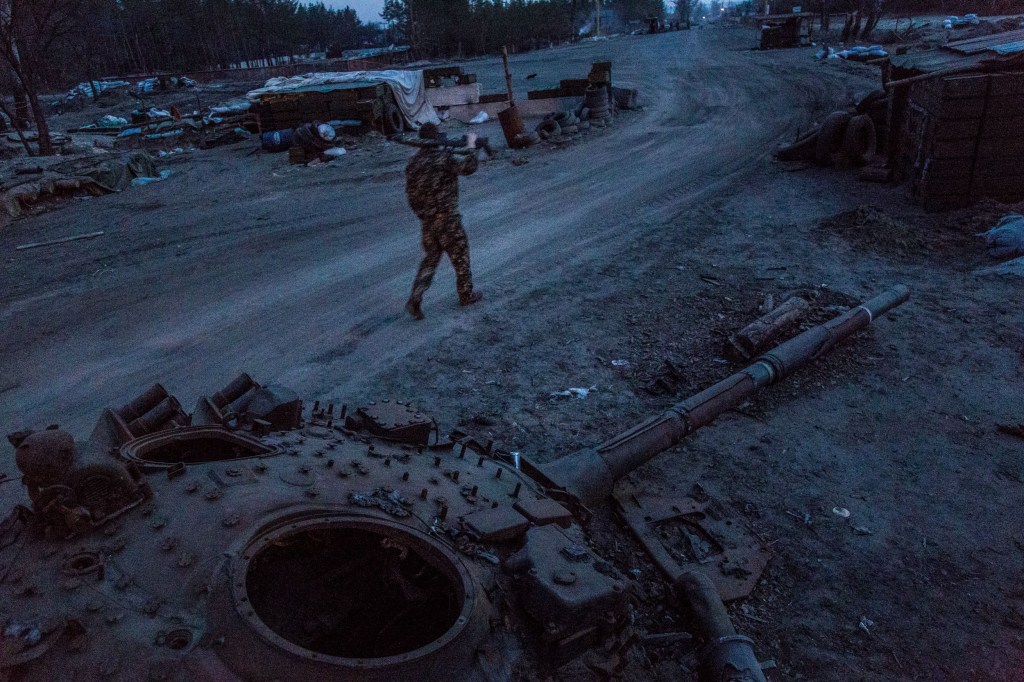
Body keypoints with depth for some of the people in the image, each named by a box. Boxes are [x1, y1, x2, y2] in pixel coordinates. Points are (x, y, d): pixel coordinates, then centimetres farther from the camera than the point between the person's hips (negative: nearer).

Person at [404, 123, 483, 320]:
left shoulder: (413, 162, 5)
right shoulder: (444, 157, -14)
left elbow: (411, 193, 10)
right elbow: (469, 167, -24)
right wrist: (470, 146, -9)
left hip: (427, 220, 6)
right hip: (447, 218, -6)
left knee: (430, 259, 16)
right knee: (460, 256, 13)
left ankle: (415, 299, 3)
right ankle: (466, 295, 27)